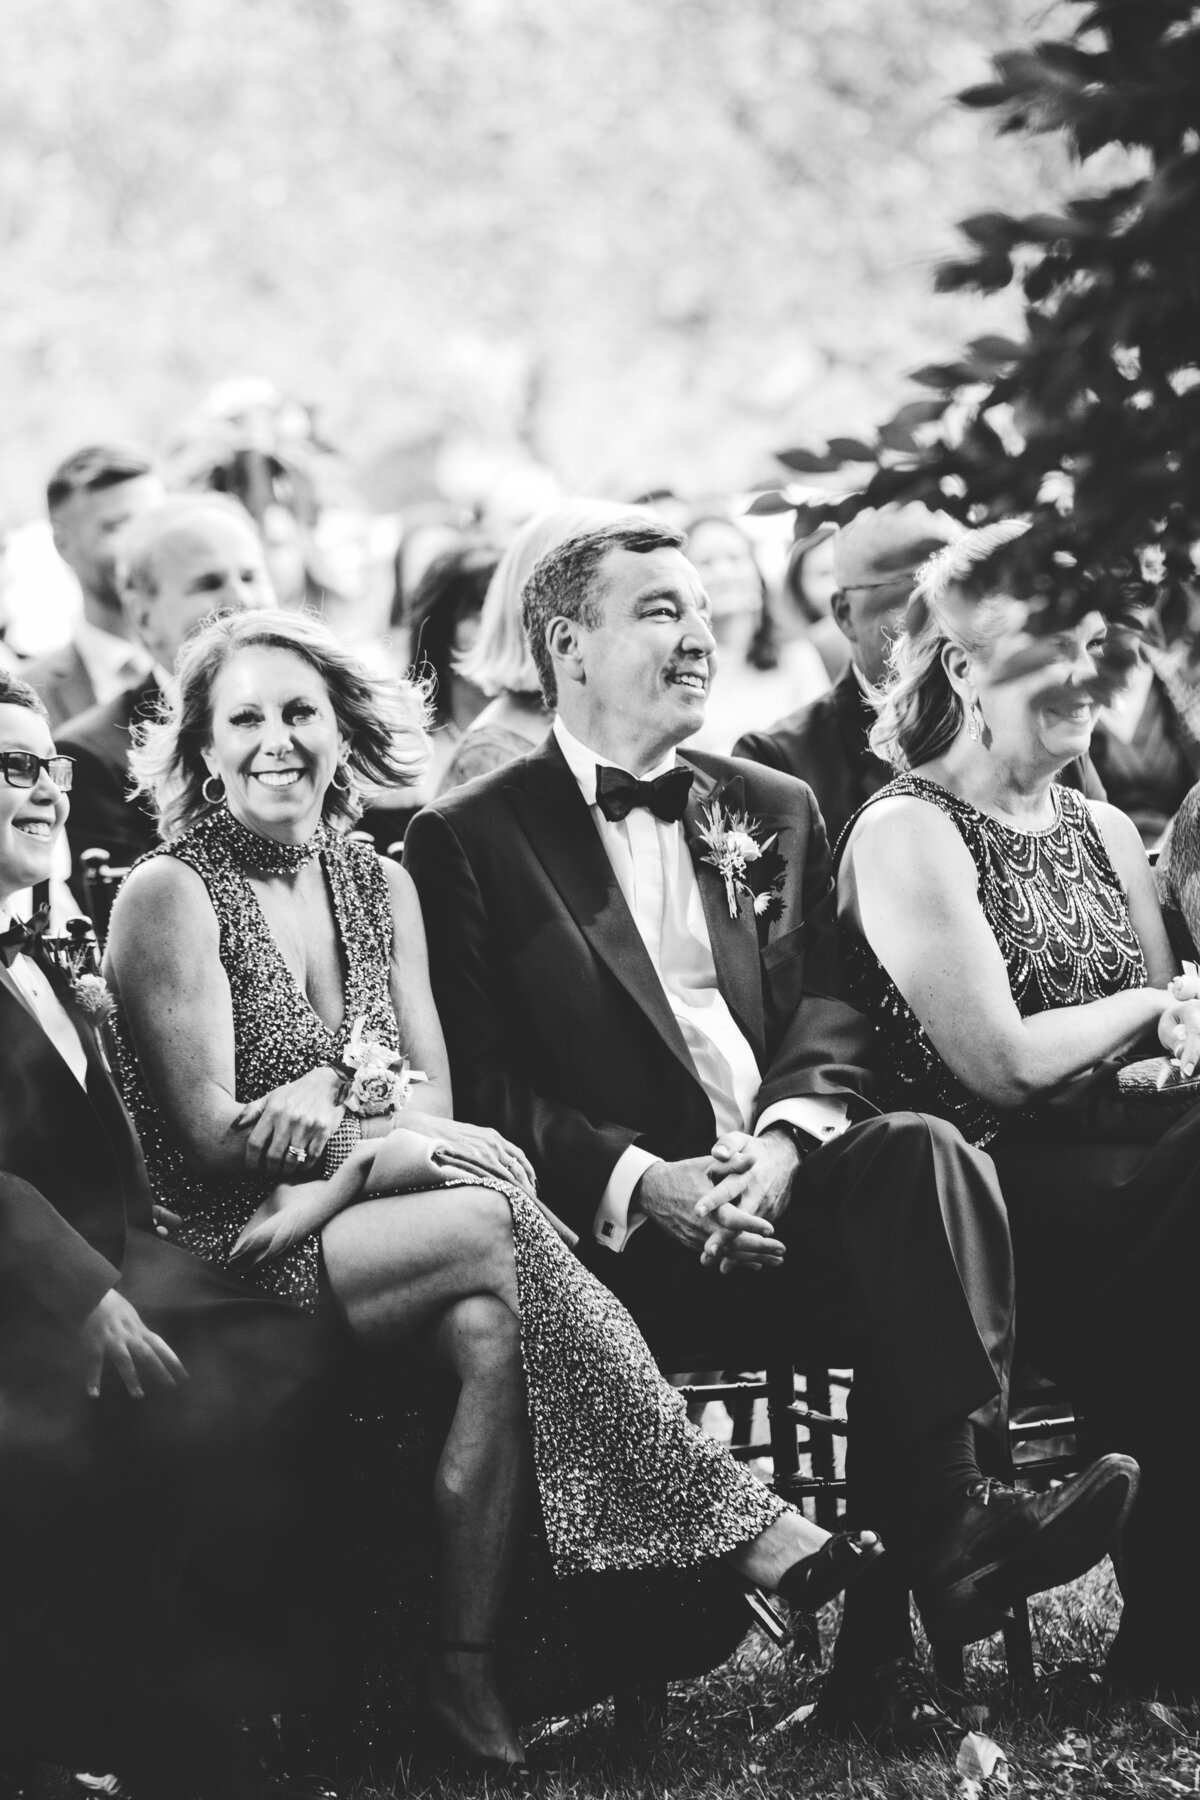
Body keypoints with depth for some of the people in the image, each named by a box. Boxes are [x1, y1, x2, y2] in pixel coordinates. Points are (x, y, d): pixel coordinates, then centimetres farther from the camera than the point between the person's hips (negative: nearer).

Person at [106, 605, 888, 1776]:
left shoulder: (379, 886, 13)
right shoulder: (169, 894, -4)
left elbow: (430, 1103, 5)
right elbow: (211, 1138, -11)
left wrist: (335, 1094, -16)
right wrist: (390, 1139, -18)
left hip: (363, 1221, 5)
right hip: (231, 1249, -5)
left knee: (492, 1331, -32)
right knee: (497, 1219, -31)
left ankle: (468, 1672, -30)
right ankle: (742, 1528, -30)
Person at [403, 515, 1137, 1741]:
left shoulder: (774, 812, 22)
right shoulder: (467, 842, 6)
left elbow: (824, 1013, 12)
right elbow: (478, 1087, -2)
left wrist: (784, 1141, -11)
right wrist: (639, 1180, -17)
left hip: (788, 1181, 4)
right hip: (623, 1228, -4)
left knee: (919, 1156, -30)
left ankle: (933, 1528, -37)